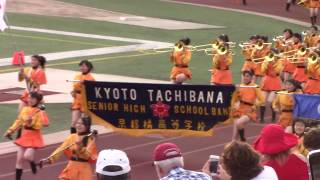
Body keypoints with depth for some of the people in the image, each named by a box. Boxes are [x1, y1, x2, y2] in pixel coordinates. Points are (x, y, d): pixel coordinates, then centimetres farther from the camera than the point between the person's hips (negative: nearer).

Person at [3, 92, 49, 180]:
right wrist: (10, 131, 13)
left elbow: (39, 125, -23)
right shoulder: (24, 109, 3)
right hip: (24, 136, 5)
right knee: (19, 159, 4)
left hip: (34, 138, -5)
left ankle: (32, 162, 15)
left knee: (27, 156, -22)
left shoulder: (40, 113, -14)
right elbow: (19, 122, 14)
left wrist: (32, 122, -33)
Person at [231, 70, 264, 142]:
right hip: (240, 110, 5)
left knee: (238, 123, -31)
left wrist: (253, 107, -18)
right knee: (235, 136, 2)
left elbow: (262, 100, -12)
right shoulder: (240, 87, 6)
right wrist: (234, 107, 4)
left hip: (249, 112, -5)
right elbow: (234, 99, 19)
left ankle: (243, 140, -8)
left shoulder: (255, 87, -6)